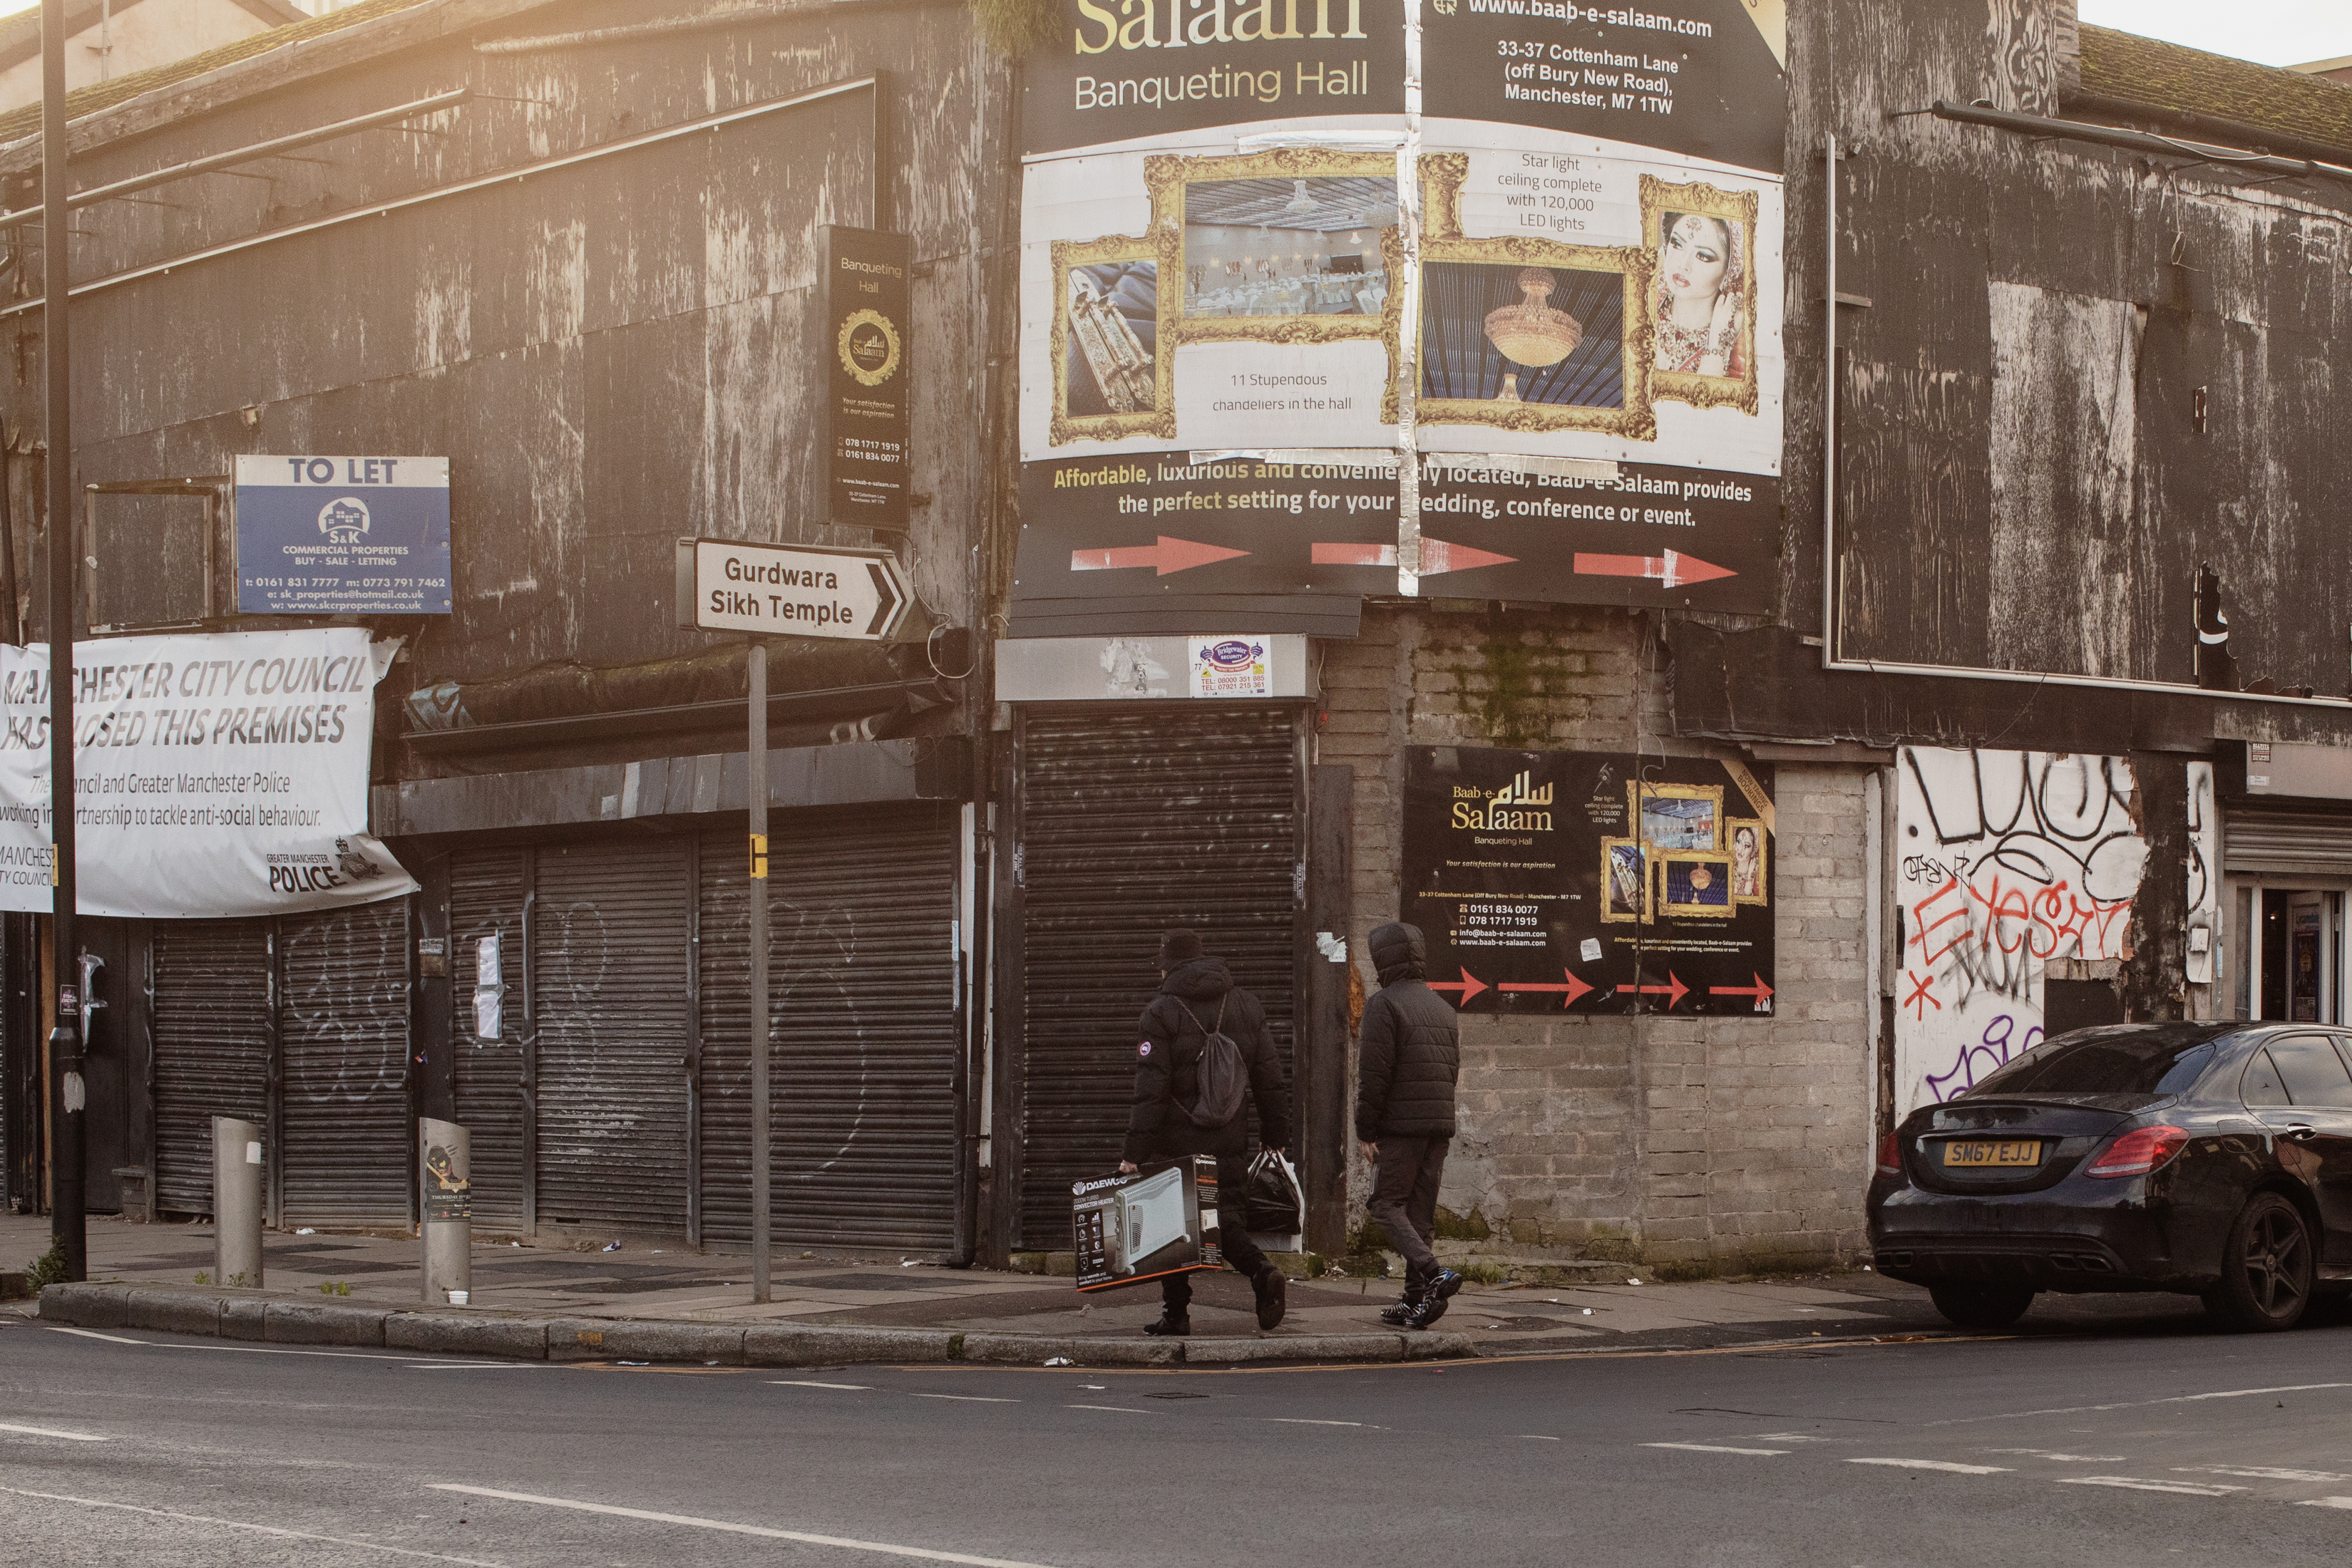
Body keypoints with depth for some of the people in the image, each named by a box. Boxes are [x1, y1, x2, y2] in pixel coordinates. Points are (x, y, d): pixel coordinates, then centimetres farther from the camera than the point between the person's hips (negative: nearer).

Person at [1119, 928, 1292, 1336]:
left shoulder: (1161, 1012, -7)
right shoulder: (1246, 1005, 8)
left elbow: (1150, 1088, -13)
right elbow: (1271, 1080, 8)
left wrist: (1135, 1151, -13)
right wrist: (1276, 1136, 15)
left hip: (1176, 1140, -4)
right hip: (1230, 1141, 4)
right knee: (1225, 1219, 11)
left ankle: (1176, 1312, 8)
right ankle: (1262, 1270, -16)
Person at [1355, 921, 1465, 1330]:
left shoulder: (1384, 1004, -9)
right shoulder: (1443, 1008, 16)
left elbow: (1374, 1074, -14)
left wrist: (1365, 1130, -9)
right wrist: (1440, 1121, 18)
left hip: (1400, 1126, -7)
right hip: (1439, 1126, 7)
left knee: (1388, 1203, -1)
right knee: (1421, 1210, 10)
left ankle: (1433, 1273, -19)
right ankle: (1416, 1300, 9)